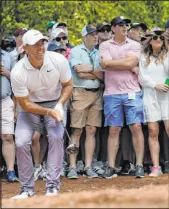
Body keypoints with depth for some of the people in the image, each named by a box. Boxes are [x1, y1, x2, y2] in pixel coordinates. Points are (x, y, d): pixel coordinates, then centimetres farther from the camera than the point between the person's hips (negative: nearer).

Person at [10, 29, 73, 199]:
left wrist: (60, 105, -20)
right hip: (30, 106, -1)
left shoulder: (59, 61, -21)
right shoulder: (17, 72, -26)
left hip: (54, 103, 1)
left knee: (56, 137, -21)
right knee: (21, 143, -15)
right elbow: (25, 104, -19)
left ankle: (53, 186, -15)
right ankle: (27, 189, 2)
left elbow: (68, 85, -3)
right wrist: (49, 112, -30)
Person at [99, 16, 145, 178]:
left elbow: (130, 62, -10)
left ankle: (139, 165, -1)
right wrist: (129, 66, -7)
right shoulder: (105, 46, 7)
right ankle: (111, 167, 6)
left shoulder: (134, 45, 7)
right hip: (112, 93, 0)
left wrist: (109, 63, -6)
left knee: (136, 127, -6)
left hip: (132, 92, 0)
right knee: (113, 130, 2)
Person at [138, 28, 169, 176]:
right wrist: (156, 85, -10)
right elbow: (142, 78, 4)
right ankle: (156, 167, -3)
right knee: (153, 131, -3)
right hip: (150, 96, 2)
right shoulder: (144, 58, 11)